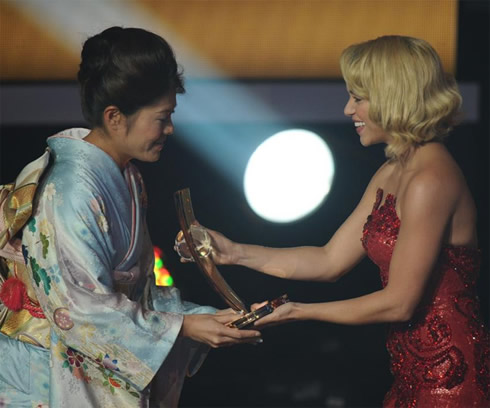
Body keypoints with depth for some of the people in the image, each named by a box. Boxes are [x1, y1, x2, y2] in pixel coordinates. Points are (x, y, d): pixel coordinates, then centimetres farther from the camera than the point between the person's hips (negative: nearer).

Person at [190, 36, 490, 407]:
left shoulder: (430, 181, -20)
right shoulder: (391, 174, 10)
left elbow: (398, 303, -19)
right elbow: (331, 261, 11)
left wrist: (298, 312, -12)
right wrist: (234, 253, 5)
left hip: (449, 375, -9)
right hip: (417, 373, 9)